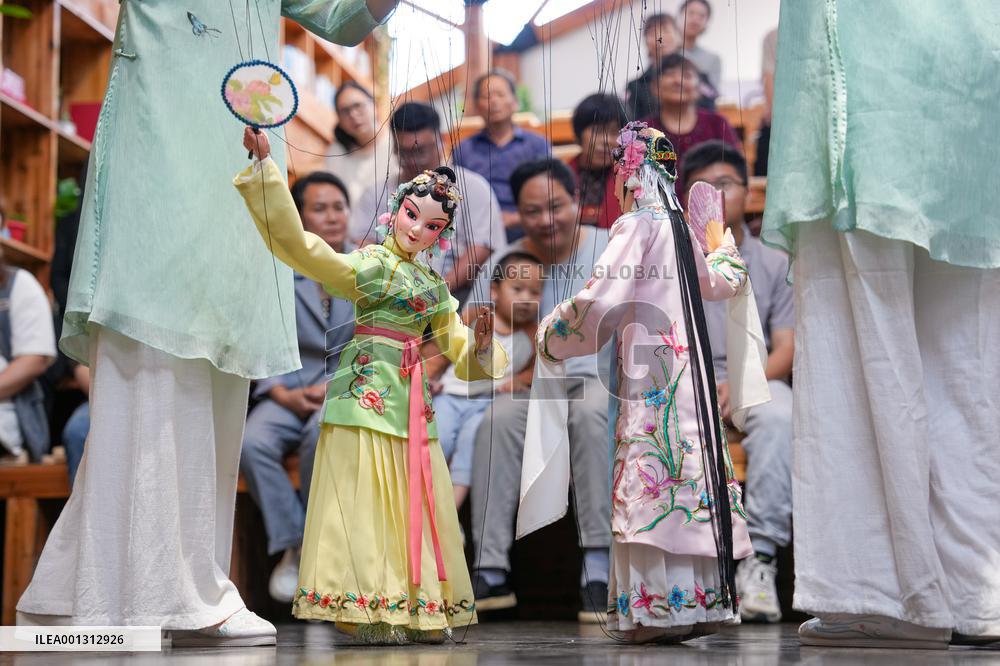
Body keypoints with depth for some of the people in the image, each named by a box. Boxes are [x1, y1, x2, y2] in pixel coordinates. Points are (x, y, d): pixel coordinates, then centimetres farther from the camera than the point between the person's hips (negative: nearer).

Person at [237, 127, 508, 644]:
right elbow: (296, 243, -12)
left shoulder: (434, 286, 18)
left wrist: (482, 332, -1)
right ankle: (371, 611, -7)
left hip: (412, 397, 7)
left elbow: (458, 345, 23)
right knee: (365, 496, -8)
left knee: (413, 503, 6)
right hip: (369, 386, -6)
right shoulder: (368, 263, 0)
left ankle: (415, 609, 10)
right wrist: (266, 168, -19)